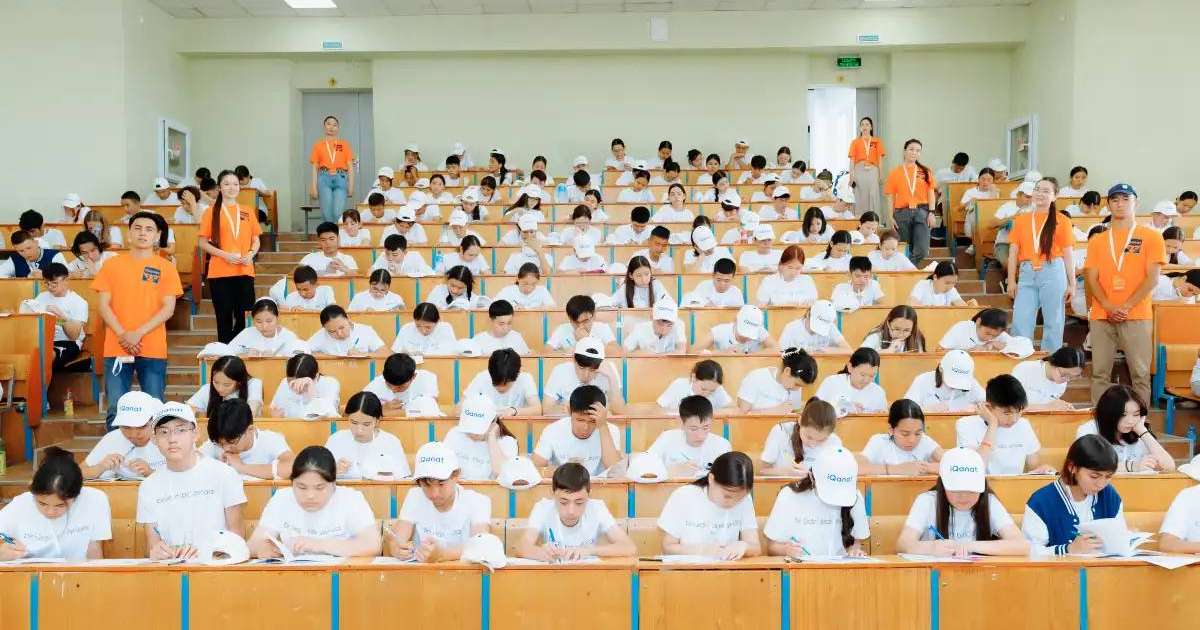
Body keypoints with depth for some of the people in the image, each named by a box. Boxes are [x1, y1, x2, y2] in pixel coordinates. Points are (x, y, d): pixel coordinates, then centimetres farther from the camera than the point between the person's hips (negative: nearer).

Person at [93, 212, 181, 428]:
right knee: (116, 409, -1)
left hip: (153, 350, -1)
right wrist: (122, 334, -11)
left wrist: (138, 333, -13)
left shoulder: (166, 267, 5)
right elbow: (104, 305, 4)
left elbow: (168, 308, -2)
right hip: (117, 348, 1)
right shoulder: (112, 265, 8)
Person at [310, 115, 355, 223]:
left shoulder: (345, 144, 12)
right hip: (324, 179, 0)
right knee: (327, 213, -8)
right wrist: (314, 187, -1)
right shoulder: (318, 145, 12)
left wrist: (351, 186, 1)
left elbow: (350, 167, 10)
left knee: (338, 213, -12)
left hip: (340, 179, 0)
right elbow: (314, 168, 9)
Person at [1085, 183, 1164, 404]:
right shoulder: (1097, 241, 14)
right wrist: (1109, 307, -9)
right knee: (1100, 373, 0)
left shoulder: (1151, 237, 6)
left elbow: (1152, 278, -2)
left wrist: (1125, 307, -10)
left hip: (1136, 316, -2)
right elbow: (1092, 279, 7)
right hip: (1101, 317, 2)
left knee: (1140, 373, -4)